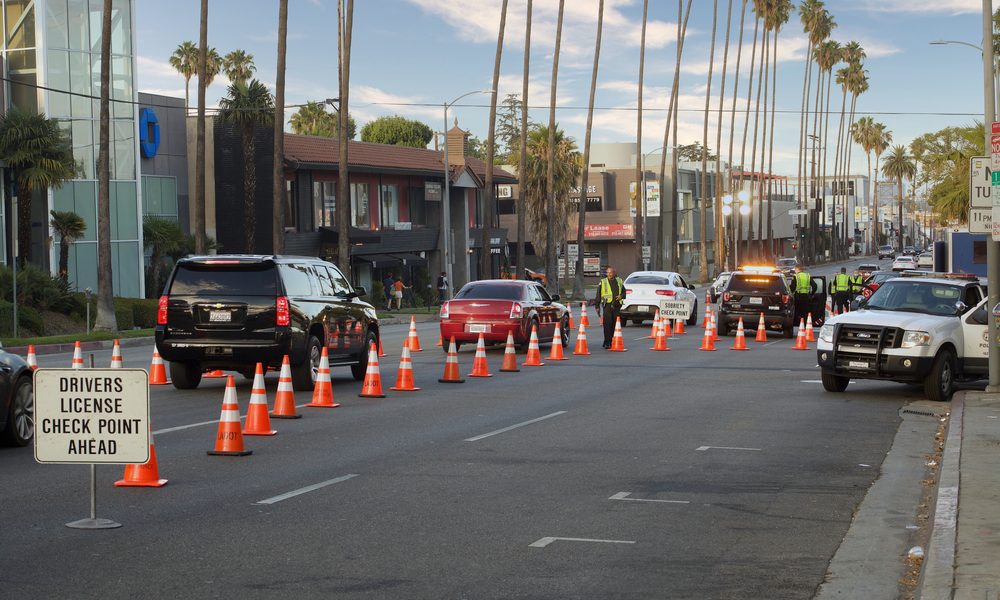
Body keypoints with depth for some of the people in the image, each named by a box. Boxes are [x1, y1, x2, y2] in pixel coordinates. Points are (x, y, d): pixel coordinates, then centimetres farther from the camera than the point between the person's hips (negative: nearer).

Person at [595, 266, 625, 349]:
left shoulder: (619, 281, 14)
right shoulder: (602, 282, 5)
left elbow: (624, 292, 21)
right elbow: (598, 296, 6)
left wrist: (621, 296, -2)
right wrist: (597, 306, 1)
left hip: (616, 306, 3)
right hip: (607, 306, -3)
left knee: (615, 325, 5)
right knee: (607, 324, -12)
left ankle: (612, 341, 14)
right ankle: (607, 343, -12)